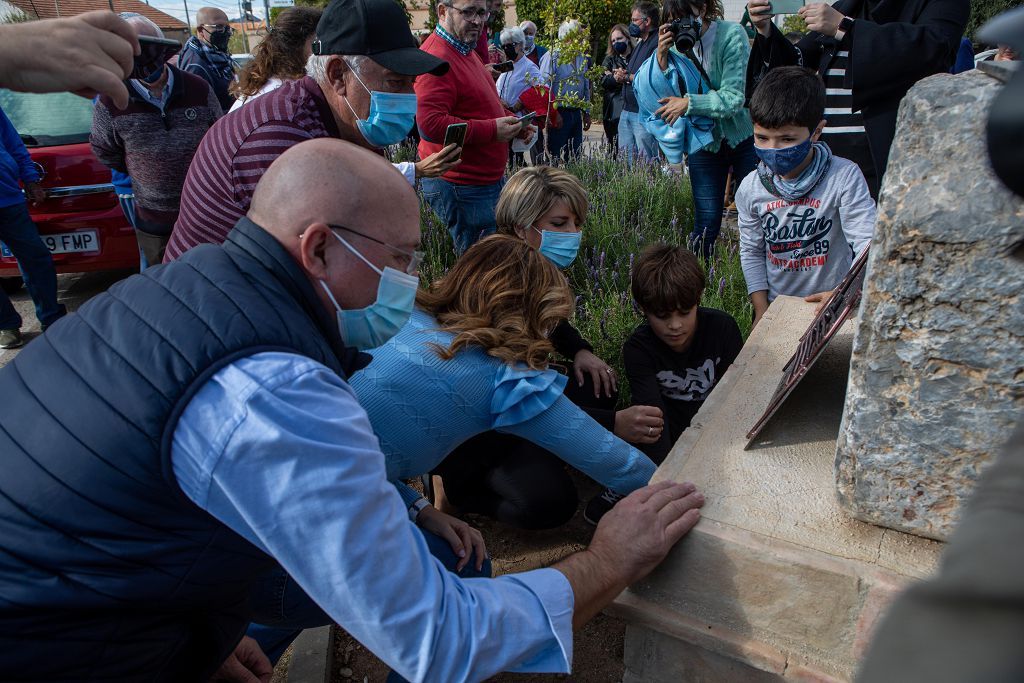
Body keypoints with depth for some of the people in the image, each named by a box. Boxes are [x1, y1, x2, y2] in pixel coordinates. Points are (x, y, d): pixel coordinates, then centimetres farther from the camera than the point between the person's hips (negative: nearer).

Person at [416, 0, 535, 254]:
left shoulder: (464, 51, 17)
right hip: (462, 187, -10)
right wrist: (492, 129, -23)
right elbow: (430, 124, -28)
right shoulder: (436, 58, -18)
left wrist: (513, 122, 11)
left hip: (488, 179, 10)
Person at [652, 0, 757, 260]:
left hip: (744, 138, -2)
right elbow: (665, 98, -7)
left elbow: (735, 97, -20)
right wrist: (662, 60, -20)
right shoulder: (674, 45, -3)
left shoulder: (732, 34, -14)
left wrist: (688, 103, -25)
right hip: (705, 142, 2)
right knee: (706, 223, 1)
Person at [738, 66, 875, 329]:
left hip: (833, 308, -2)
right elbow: (751, 252, 4)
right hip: (776, 305, 3)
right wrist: (762, 310, -1)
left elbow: (869, 243, -19)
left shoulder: (844, 177, -17)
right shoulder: (750, 189, -6)